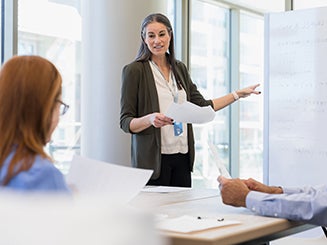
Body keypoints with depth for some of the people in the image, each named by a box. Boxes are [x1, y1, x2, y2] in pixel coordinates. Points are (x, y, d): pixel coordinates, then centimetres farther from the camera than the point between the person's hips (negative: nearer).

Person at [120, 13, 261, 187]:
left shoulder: (179, 69, 14)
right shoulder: (134, 71, -4)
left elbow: (202, 106, 18)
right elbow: (126, 122, -7)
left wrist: (238, 94, 17)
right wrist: (150, 119, -25)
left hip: (182, 156, 5)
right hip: (153, 159, -5)